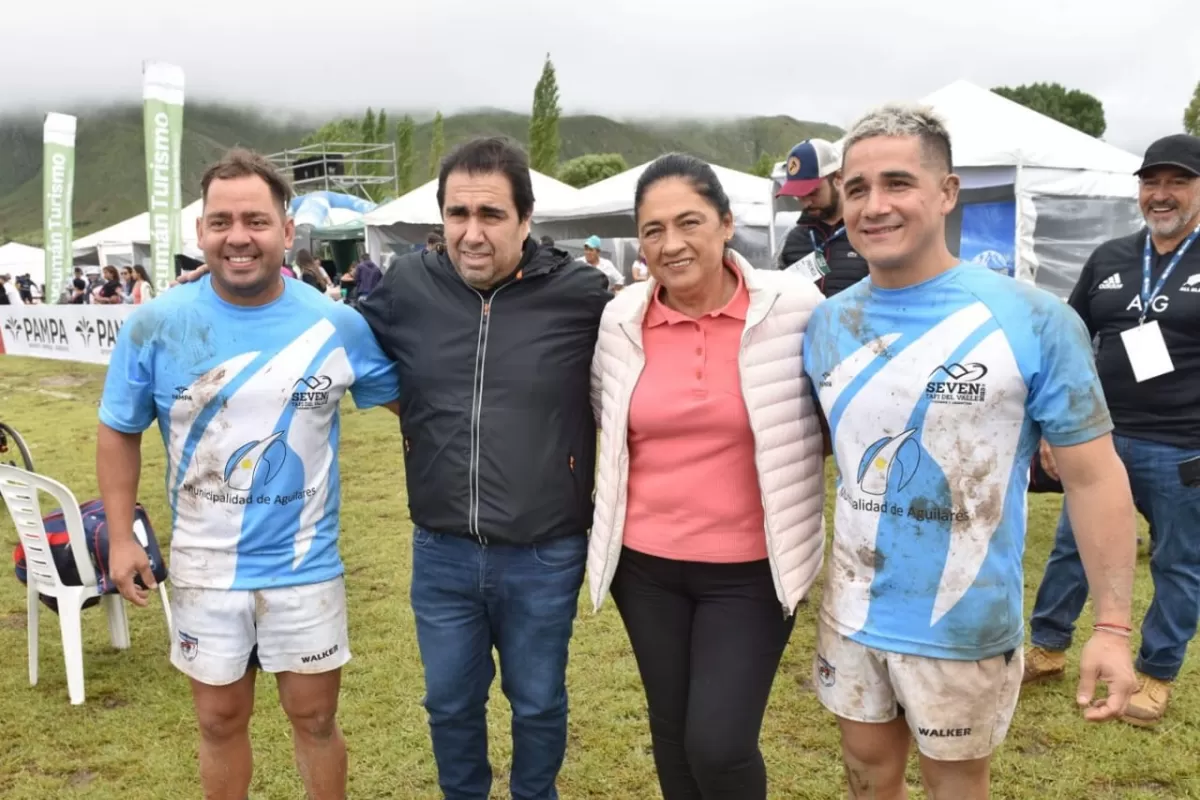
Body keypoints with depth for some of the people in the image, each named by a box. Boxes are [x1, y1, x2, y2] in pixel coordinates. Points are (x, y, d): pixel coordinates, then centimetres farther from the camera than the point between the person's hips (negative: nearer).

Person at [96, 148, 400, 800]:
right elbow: (120, 433, 3)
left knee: (315, 718, 14)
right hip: (203, 569, 1)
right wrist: (120, 537, -3)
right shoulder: (155, 325, -9)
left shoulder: (337, 326, -10)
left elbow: (411, 401, 4)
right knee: (220, 721, 17)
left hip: (305, 565, 0)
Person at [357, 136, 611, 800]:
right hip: (440, 554, 2)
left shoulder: (580, 292, -11)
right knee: (449, 702, 21)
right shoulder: (407, 287, -3)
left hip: (544, 557, -2)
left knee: (537, 704, 20)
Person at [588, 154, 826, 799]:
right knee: (673, 736, 17)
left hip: (750, 570, -3)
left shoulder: (793, 308, -11)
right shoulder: (620, 320, -3)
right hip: (645, 566, 3)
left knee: (719, 746, -4)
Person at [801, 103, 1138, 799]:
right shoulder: (826, 324, -3)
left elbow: (1092, 475, -11)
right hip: (851, 616, 4)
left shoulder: (1032, 319, -15)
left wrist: (1113, 625, -15)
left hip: (965, 627, -3)